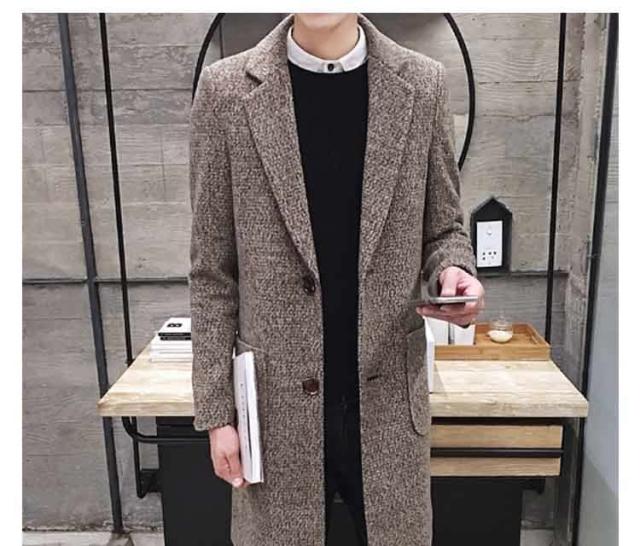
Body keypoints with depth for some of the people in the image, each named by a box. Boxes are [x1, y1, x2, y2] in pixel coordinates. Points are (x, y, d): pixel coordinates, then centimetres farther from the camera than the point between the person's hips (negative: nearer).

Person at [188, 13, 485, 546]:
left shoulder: (422, 83, -1)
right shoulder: (226, 89, -5)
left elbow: (444, 228, 8)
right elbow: (213, 269, -2)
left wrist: (453, 271, -16)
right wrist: (216, 409, -1)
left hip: (390, 399, 2)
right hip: (280, 406, -1)